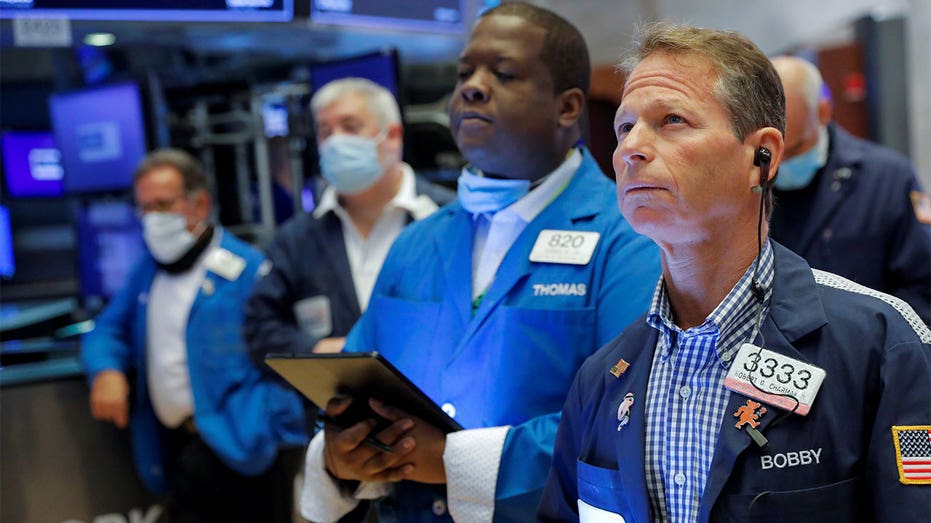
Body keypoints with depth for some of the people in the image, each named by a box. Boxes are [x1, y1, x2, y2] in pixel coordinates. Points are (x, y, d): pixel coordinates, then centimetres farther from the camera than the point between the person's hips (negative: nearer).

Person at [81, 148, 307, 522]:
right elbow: (108, 330, 19)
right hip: (174, 447, 7)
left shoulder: (248, 270, -10)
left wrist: (271, 434, -22)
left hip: (232, 446, -6)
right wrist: (107, 369, -4)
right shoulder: (147, 271, 14)